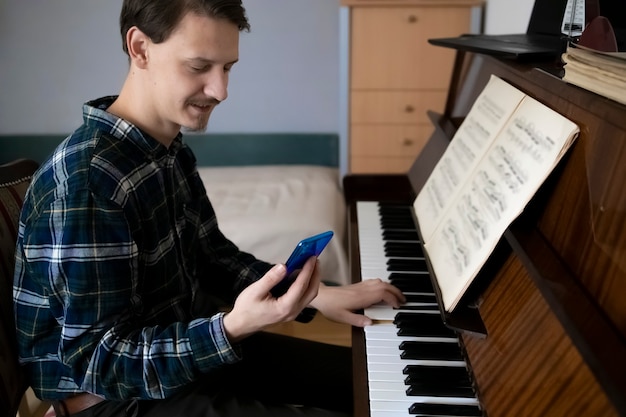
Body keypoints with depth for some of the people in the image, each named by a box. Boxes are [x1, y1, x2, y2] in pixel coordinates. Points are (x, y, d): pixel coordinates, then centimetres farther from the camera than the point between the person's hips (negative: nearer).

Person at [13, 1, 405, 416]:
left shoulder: (172, 150, 1)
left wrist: (316, 293, -1)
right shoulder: (85, 179, -28)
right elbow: (96, 361, -26)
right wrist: (234, 327, -40)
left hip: (188, 345, 9)